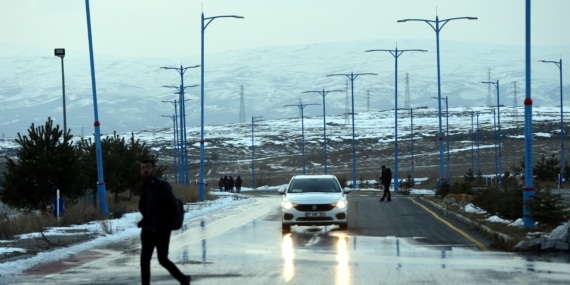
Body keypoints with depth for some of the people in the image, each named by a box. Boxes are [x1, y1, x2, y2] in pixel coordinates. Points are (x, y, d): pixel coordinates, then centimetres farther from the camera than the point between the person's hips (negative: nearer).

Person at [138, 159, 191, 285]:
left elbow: (172, 206, -15)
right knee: (144, 260, 2)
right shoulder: (144, 187, 10)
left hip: (161, 230, -7)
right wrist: (145, 220, 7)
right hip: (147, 229, 7)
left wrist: (164, 224, -16)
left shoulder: (162, 186, -11)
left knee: (163, 259, -3)